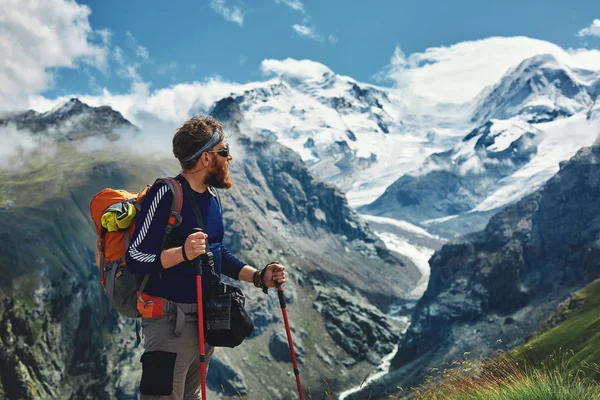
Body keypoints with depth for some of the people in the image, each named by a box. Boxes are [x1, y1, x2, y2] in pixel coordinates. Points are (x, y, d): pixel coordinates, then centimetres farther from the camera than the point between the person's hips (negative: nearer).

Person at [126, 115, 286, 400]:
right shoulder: (166, 194, -18)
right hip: (171, 320, -9)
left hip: (206, 319, 9)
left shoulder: (212, 197, 9)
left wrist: (259, 277, 6)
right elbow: (135, 259, -21)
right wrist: (182, 253, -37)